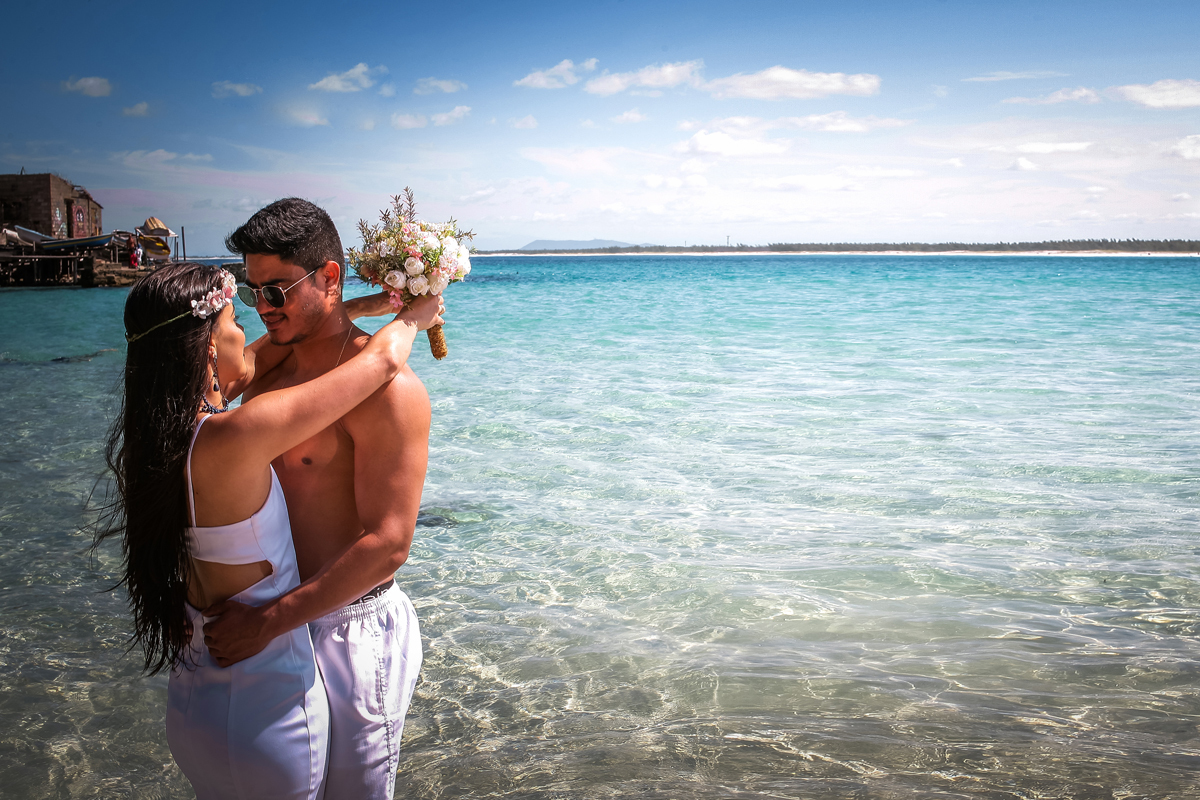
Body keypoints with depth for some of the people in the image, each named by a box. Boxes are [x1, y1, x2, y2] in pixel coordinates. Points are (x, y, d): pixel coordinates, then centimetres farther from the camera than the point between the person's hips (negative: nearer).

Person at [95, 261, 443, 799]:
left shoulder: (161, 427, -5)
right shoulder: (234, 439, -28)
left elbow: (258, 358, 9)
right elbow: (382, 361, -19)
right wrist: (412, 317, 2)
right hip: (266, 718, -7)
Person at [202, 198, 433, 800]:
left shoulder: (385, 387, -20)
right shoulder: (266, 372, 7)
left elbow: (387, 545, -23)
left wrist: (269, 622, -22)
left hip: (352, 629, -7)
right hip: (277, 621, 7)